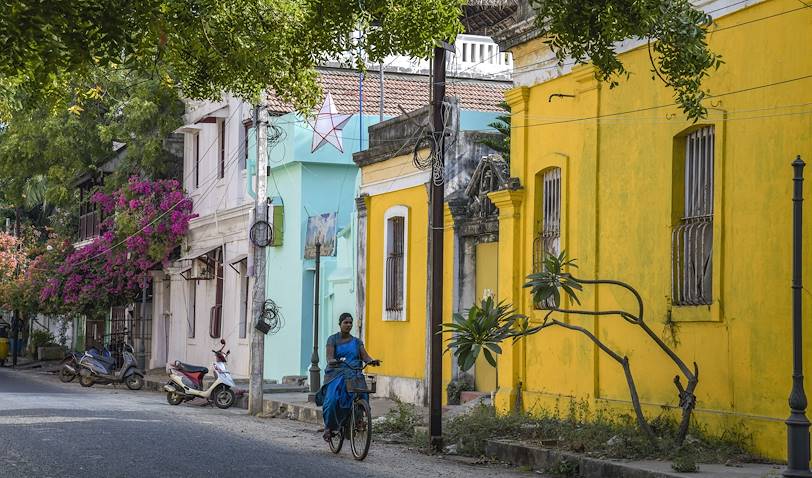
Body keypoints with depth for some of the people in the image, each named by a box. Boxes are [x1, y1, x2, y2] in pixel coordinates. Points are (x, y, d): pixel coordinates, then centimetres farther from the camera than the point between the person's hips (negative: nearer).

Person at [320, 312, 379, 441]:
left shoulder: (357, 341, 15)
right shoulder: (333, 339, 5)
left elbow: (365, 356, 3)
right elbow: (329, 358, -7)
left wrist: (372, 361, -19)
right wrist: (333, 361, -31)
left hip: (353, 376, 2)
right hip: (336, 376, -2)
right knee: (332, 400, -21)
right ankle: (329, 426, 0)